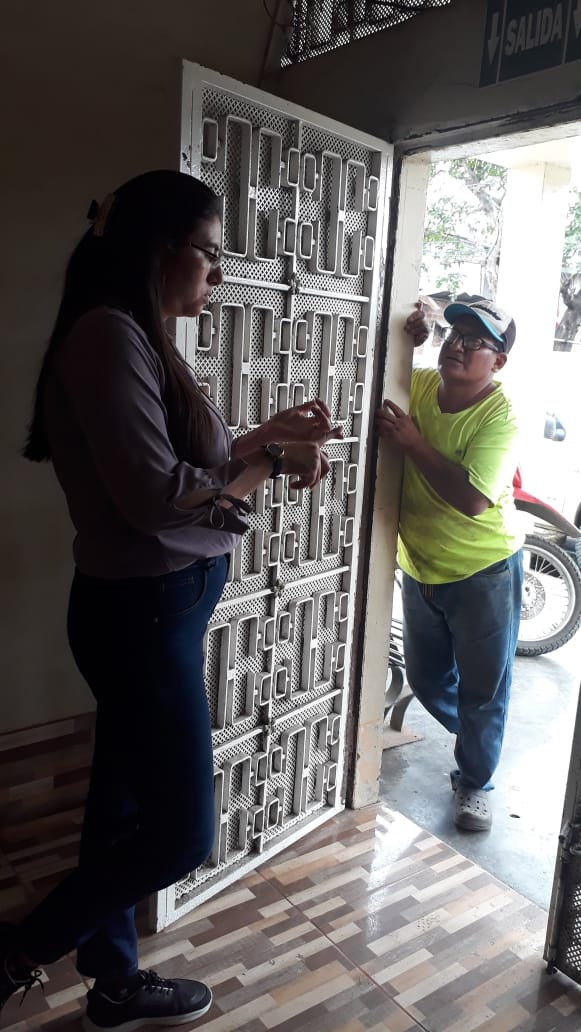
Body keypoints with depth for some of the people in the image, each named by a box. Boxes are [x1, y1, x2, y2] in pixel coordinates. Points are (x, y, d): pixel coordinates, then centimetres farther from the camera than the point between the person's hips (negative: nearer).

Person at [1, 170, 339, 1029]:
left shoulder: (141, 338, 12)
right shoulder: (110, 334, -17)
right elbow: (157, 494, -24)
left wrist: (270, 431, 5)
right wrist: (274, 461, -13)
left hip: (158, 605, 10)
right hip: (141, 611, -10)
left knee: (126, 806, 20)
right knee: (180, 833, 2)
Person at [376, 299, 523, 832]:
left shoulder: (500, 416, -22)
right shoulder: (417, 384, -6)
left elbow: (473, 498, -32)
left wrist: (411, 442, -29)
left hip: (485, 573, -5)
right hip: (421, 569, 6)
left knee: (483, 689, 11)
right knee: (426, 680, 20)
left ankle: (475, 780, 34)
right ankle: (477, 739, 49)